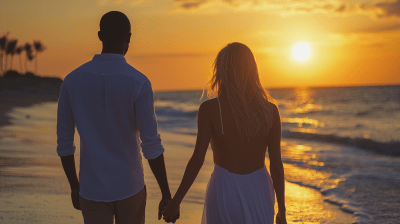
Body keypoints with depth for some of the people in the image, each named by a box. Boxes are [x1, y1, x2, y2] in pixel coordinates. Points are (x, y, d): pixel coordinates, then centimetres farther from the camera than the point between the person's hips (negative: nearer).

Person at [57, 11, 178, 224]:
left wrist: (74, 186, 15)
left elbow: (64, 143, 1)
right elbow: (151, 146, -18)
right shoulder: (139, 83, -16)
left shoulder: (72, 80, -5)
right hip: (129, 185, -1)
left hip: (92, 189, 2)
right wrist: (167, 195, -8)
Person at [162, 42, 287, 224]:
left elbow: (197, 160, -16)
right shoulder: (270, 110, -5)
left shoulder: (210, 109, -13)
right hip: (259, 191, 3)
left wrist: (175, 201, -5)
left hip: (224, 192, -2)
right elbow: (276, 164, -4)